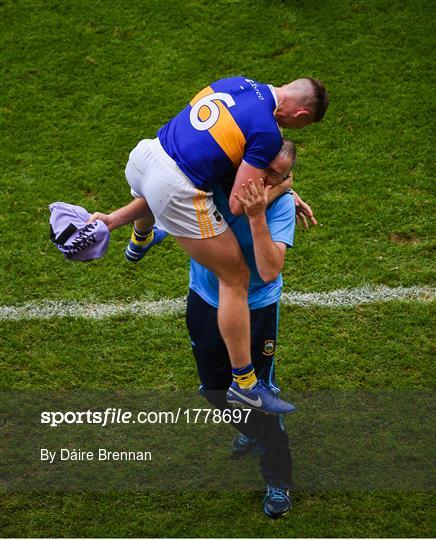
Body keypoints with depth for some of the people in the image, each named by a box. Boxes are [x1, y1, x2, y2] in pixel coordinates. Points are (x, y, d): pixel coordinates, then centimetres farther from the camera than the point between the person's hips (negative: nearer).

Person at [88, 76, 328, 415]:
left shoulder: (239, 83, 10)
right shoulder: (268, 132, -13)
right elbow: (239, 206, -13)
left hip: (142, 157, 8)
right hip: (176, 193, -8)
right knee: (235, 278, 6)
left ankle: (139, 239, 74)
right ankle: (244, 383, 12)